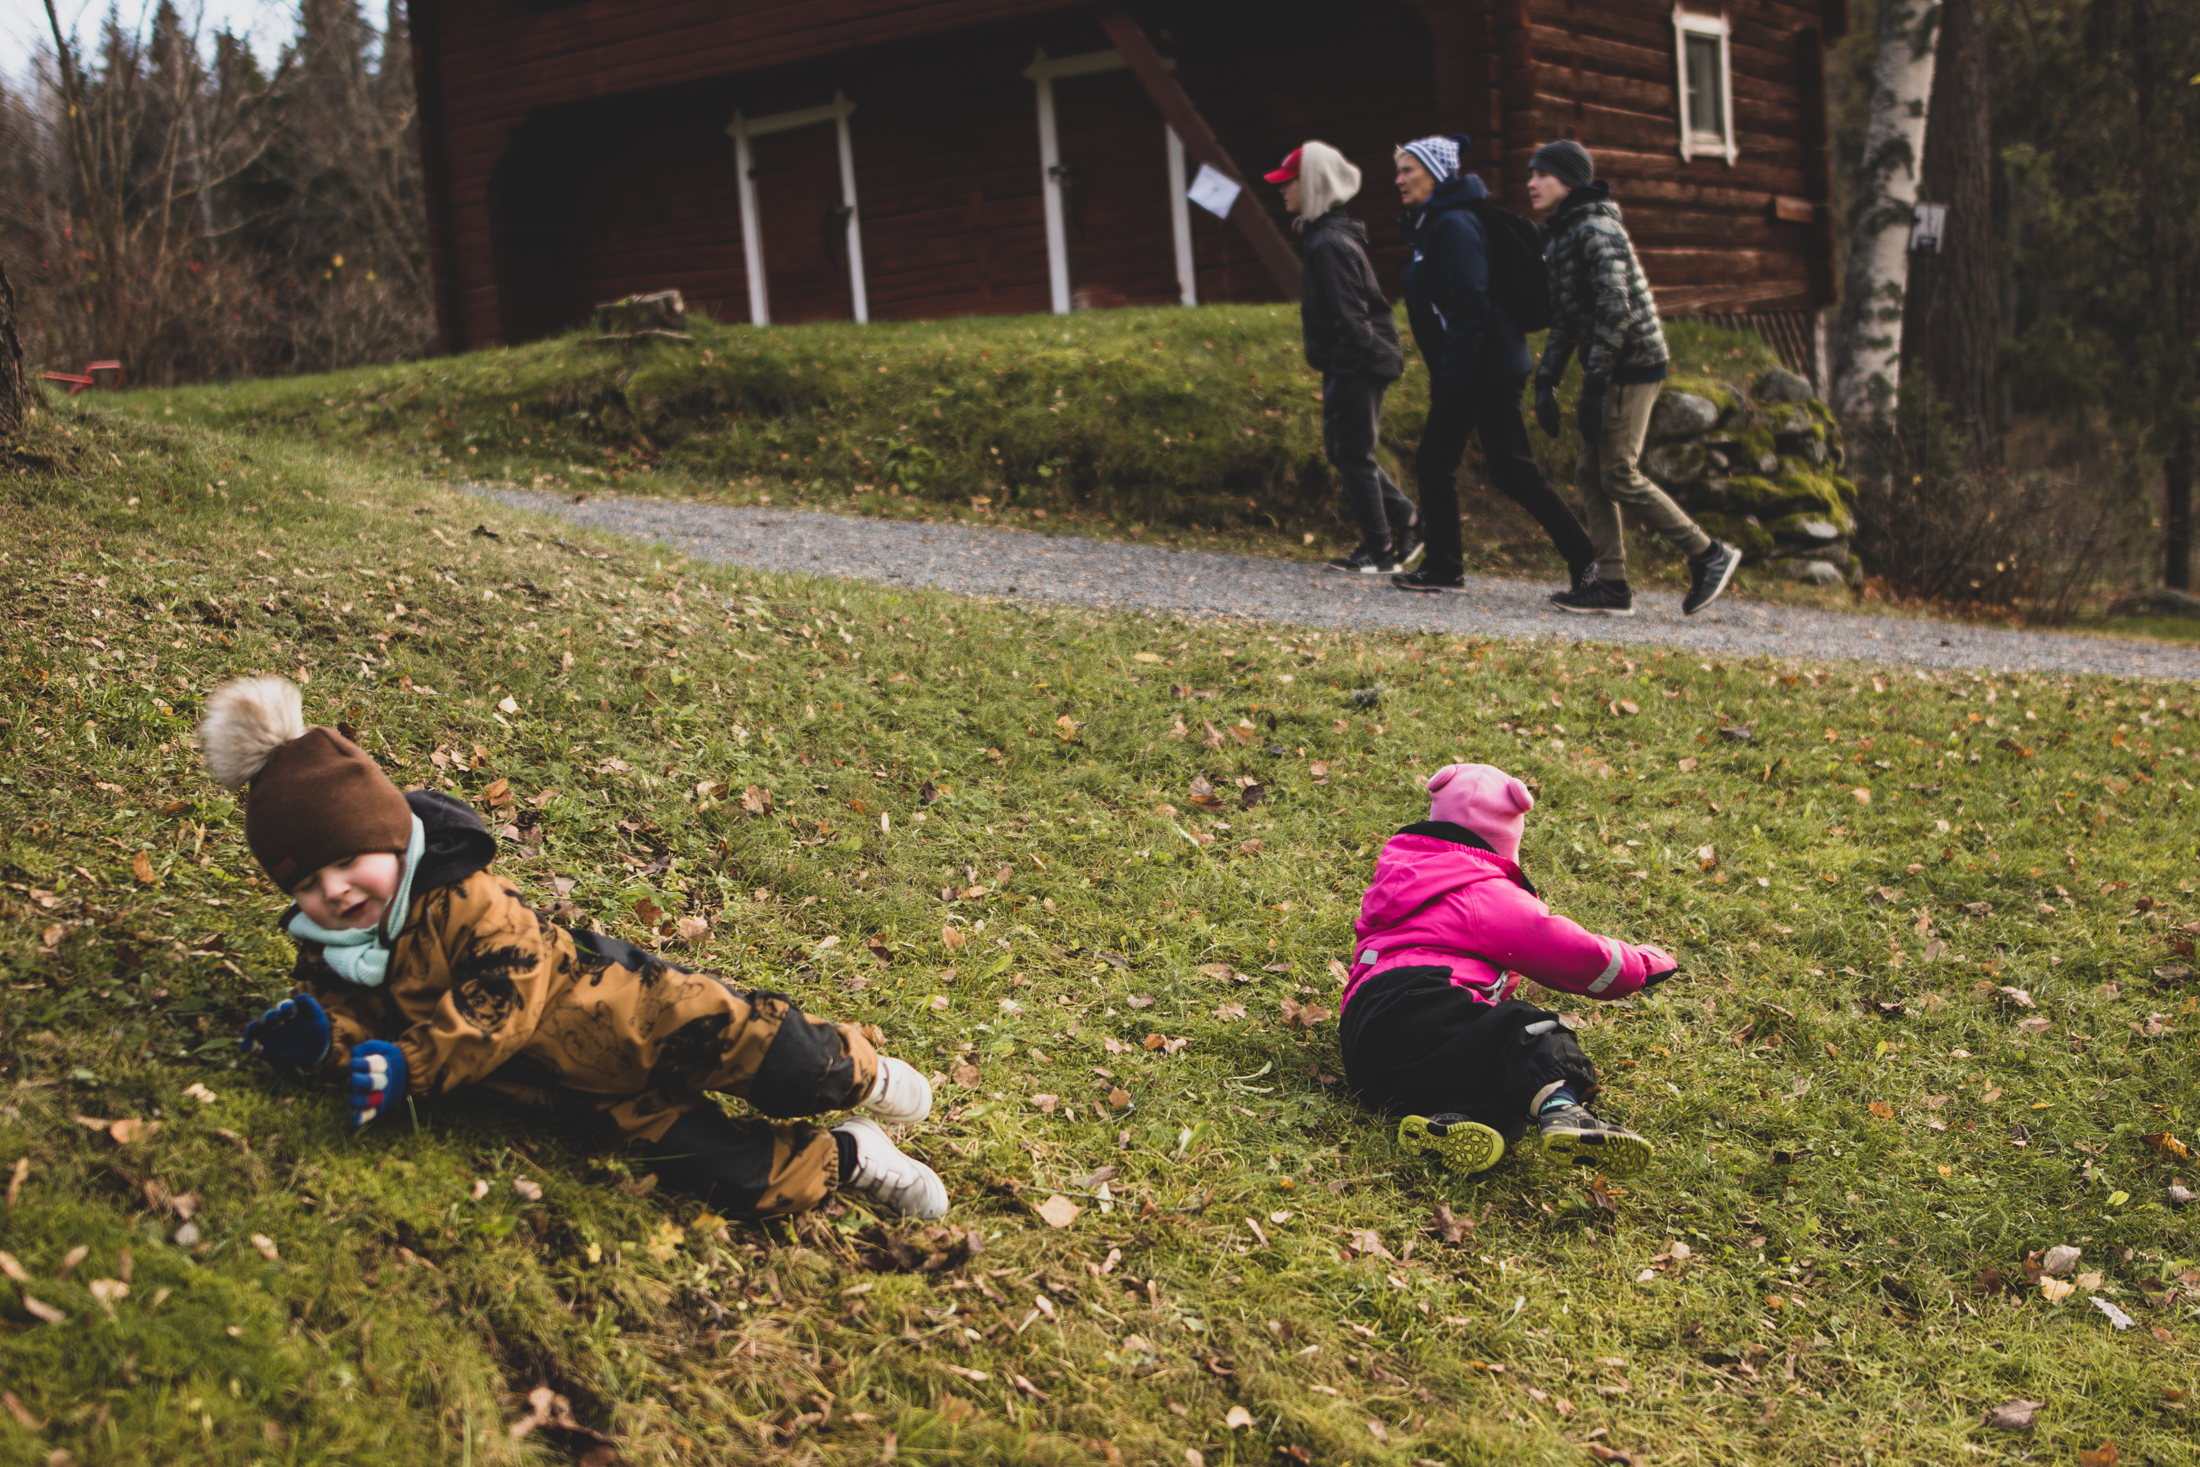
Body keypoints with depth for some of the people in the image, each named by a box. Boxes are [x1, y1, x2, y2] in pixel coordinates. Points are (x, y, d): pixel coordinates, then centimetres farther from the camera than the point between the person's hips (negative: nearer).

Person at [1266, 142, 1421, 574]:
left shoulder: (1330, 243, -18)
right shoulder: (1326, 234, 14)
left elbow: (1349, 316, -22)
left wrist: (1346, 370, -22)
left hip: (1354, 368, -10)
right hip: (1350, 365, 10)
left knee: (1353, 454, -2)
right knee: (1342, 449, 15)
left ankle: (1380, 550, 6)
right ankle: (1407, 521, 20)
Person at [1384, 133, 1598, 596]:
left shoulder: (1455, 225, -15)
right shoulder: (1430, 225, 17)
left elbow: (1468, 306, -23)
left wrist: (1454, 379, -25)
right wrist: (1443, 379, 20)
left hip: (1488, 371, -10)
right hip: (1462, 373, 10)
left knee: (1512, 472, -5)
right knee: (1433, 465, 10)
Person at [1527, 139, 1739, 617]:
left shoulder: (1596, 230, -15)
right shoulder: (1563, 236, 17)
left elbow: (1616, 311, -23)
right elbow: (1565, 320, 21)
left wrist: (1593, 388, -25)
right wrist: (1546, 382, 12)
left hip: (1632, 366, -10)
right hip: (1609, 370, 10)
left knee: (1619, 476, -10)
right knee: (1591, 474, 6)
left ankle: (1709, 556, 0)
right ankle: (1610, 585, 7)